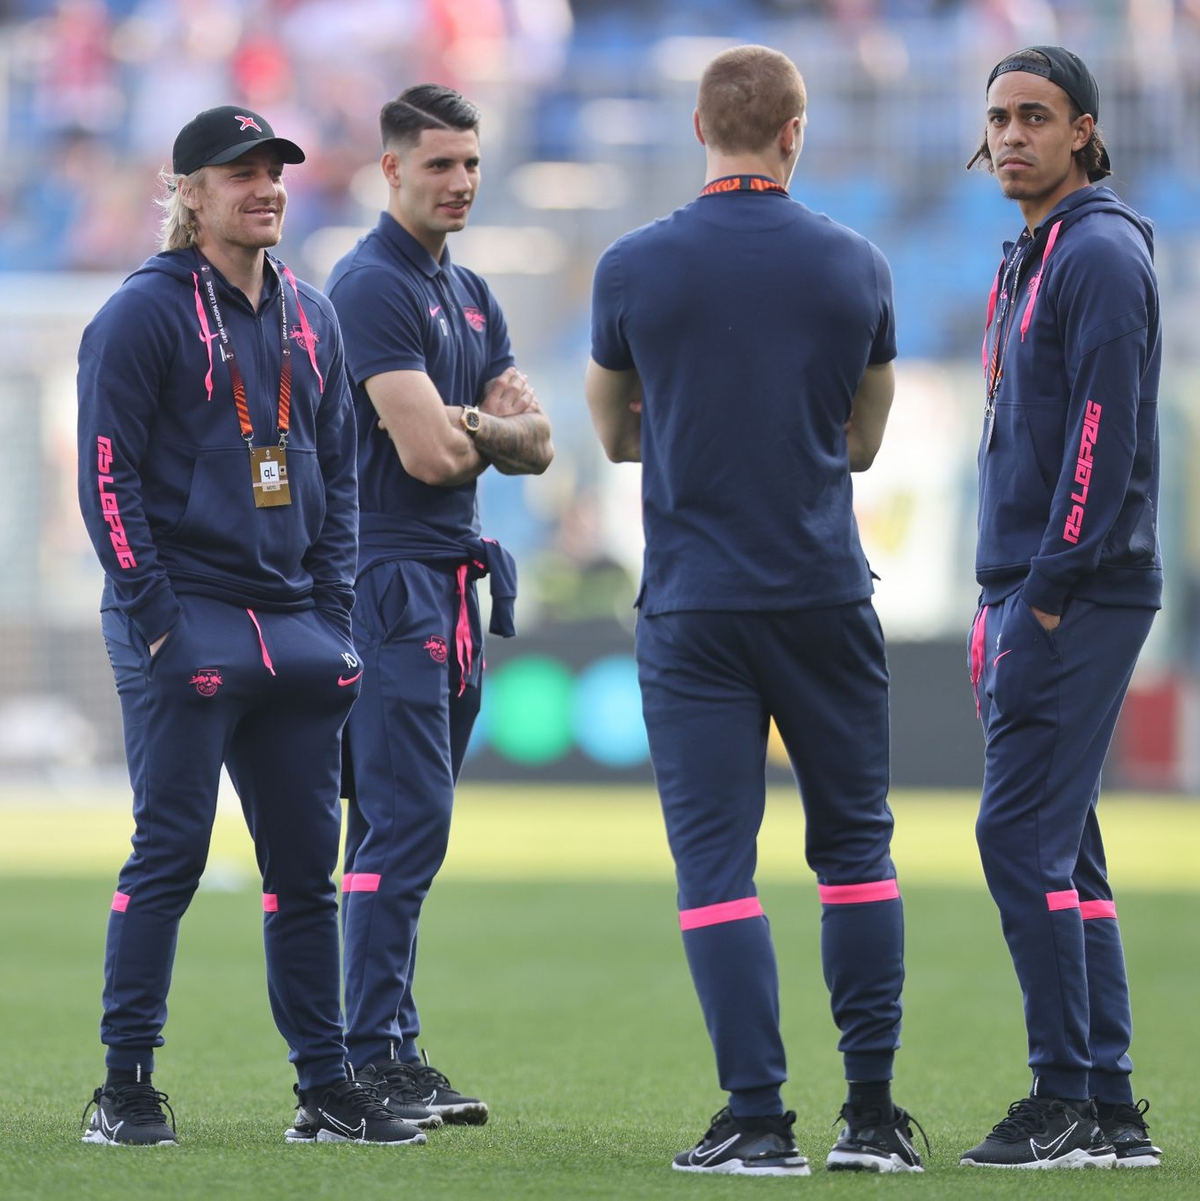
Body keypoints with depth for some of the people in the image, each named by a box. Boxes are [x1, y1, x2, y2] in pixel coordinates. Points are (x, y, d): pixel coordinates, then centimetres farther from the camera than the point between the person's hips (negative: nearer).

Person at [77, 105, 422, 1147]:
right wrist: (155, 619, -15)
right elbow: (109, 476, -8)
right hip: (186, 623, -6)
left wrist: (333, 610, 8)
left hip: (295, 625, 6)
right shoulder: (145, 313, -4)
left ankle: (329, 1088, 11)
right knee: (170, 853, -7)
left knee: (305, 862, 7)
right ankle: (127, 1088, -2)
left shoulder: (310, 317, 16)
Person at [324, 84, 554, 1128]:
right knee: (405, 821, -12)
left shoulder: (471, 296, 18)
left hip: (455, 584, 9)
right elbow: (426, 452, -18)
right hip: (388, 581, -9)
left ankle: (390, 1056, 13)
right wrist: (494, 429, 2)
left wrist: (476, 426, -10)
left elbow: (533, 444, 11)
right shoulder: (372, 286, -11)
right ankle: (375, 1059, -10)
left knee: (407, 826, 10)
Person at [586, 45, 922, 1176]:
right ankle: (872, 1113, 10)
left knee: (715, 857, 1)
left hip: (693, 605, -2)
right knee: (855, 844, 12)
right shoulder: (856, 266, 1)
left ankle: (757, 1117, -4)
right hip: (827, 598, 2)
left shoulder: (633, 266, -3)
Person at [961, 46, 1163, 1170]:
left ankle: (1068, 1102, -9)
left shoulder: (1100, 254, -11)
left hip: (1079, 593, -10)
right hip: (1030, 592, 10)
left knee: (1025, 835, -12)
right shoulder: (1025, 260, 19)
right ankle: (1109, 1110, 11)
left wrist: (1046, 595, -20)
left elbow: (1104, 437, -18)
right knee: (1062, 846, 9)